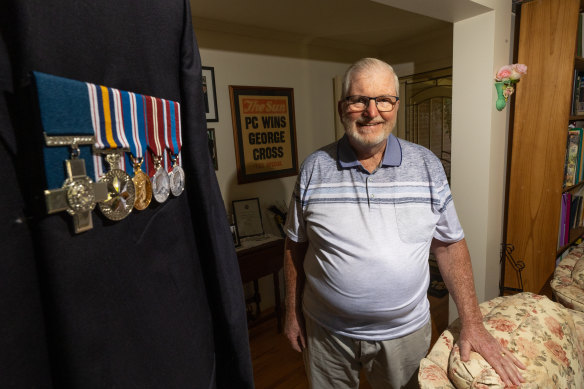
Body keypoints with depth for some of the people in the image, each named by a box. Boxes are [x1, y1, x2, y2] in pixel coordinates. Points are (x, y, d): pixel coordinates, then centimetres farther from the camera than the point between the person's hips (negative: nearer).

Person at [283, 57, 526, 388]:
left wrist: (473, 323, -4)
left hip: (405, 331, 1)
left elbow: (450, 244, -1)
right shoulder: (315, 168, -8)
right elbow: (296, 246, -2)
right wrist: (293, 313, 2)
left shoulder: (427, 166, -6)